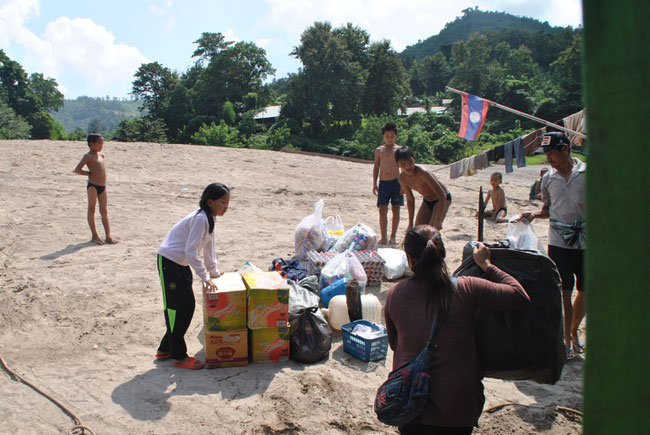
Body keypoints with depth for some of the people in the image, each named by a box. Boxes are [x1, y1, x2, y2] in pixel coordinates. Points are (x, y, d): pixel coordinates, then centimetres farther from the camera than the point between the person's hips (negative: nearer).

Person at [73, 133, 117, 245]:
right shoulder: (88, 156, -6)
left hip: (103, 187, 7)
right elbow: (77, 170, -13)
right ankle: (95, 235, 8)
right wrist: (90, 173, -6)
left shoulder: (100, 155, 15)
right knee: (91, 210, 2)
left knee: (104, 211, 5)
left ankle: (108, 236, 6)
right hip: (92, 186, -7)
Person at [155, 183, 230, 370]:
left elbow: (209, 248, 18)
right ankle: (179, 356, 8)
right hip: (169, 261, -10)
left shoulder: (209, 218, 7)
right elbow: (190, 251, -27)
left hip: (182, 263, 10)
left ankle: (166, 348, 26)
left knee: (188, 305, 12)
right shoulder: (200, 218, -23)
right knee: (176, 307, -3)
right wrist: (205, 277, -25)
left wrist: (214, 272, 24)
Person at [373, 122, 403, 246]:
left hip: (396, 182, -1)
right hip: (383, 183, 1)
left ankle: (393, 236, 14)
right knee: (382, 210, -3)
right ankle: (383, 237, 4)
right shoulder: (379, 150, 7)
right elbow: (376, 167, 12)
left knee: (395, 210, 3)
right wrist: (374, 184, 5)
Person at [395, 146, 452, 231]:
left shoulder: (422, 173, -33)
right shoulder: (402, 178, -13)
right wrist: (410, 224, 4)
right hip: (427, 201, 6)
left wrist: (438, 220, -40)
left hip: (442, 199, -6)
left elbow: (442, 195, -34)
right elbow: (410, 199, 2)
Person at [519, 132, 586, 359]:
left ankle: (574, 330, 33)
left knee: (585, 291, 11)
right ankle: (567, 339, 14)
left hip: (586, 241, 0)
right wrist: (534, 214, -5)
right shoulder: (548, 178, 5)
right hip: (558, 242, 1)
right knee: (564, 291, 2)